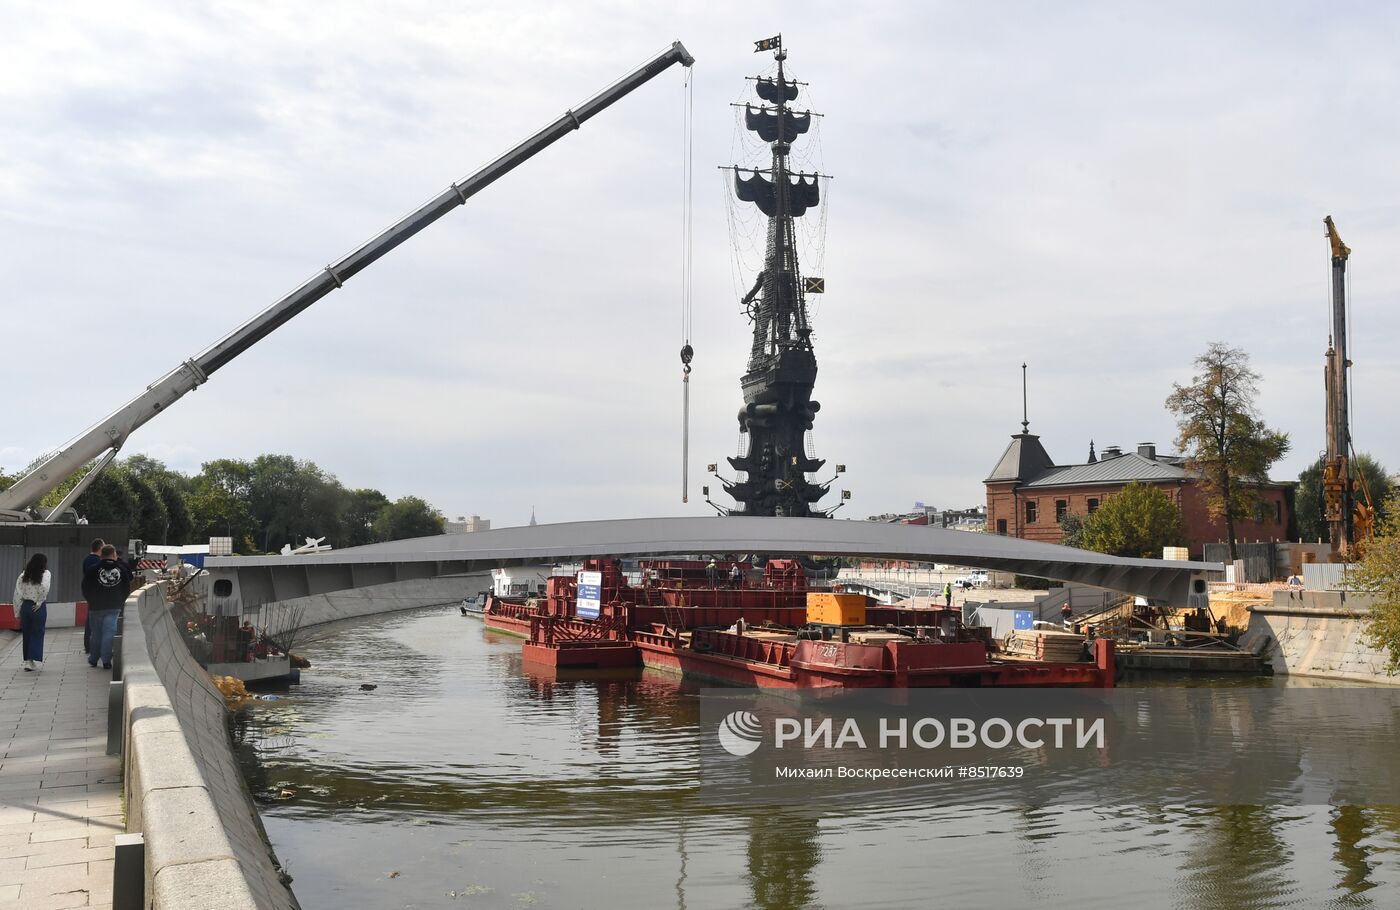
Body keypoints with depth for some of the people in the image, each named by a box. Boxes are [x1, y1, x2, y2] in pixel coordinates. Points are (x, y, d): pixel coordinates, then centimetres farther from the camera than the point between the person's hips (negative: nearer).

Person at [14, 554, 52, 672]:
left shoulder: (23, 575, 5)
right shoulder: (45, 573, -6)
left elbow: (17, 594, 2)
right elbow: (44, 587, -24)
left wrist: (18, 611, 7)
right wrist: (39, 602, -10)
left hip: (25, 606, 4)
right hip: (38, 608, -4)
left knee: (27, 634, 14)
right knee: (37, 634, 3)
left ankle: (27, 660, 18)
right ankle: (33, 661, -4)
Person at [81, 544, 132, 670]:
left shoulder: (93, 570, -5)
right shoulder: (122, 569, -1)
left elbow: (85, 589, 0)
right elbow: (127, 588, 5)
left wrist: (91, 601, 16)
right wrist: (121, 601, 17)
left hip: (96, 607, 0)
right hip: (114, 607, 0)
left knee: (96, 633, 12)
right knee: (109, 633, -2)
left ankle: (93, 659, 21)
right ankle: (106, 661, -8)